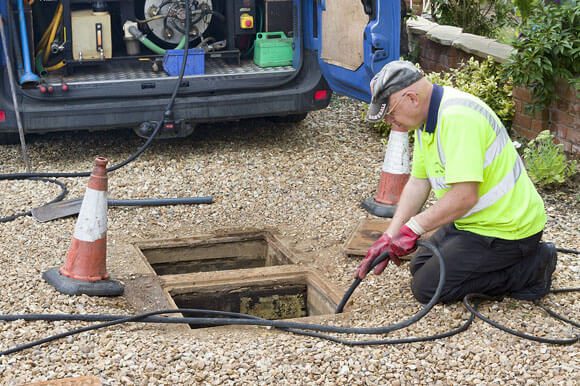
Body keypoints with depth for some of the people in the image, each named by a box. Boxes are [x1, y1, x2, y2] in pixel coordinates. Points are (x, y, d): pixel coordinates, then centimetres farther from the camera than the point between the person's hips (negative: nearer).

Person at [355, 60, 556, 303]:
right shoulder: (427, 118, 4)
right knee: (420, 267, 18)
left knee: (427, 287, -8)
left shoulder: (457, 117, -29)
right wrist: (389, 237, 1)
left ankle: (528, 270, -2)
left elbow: (464, 196, -34)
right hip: (471, 220, 10)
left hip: (505, 229, -10)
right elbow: (418, 183, 8)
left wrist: (413, 227, -24)